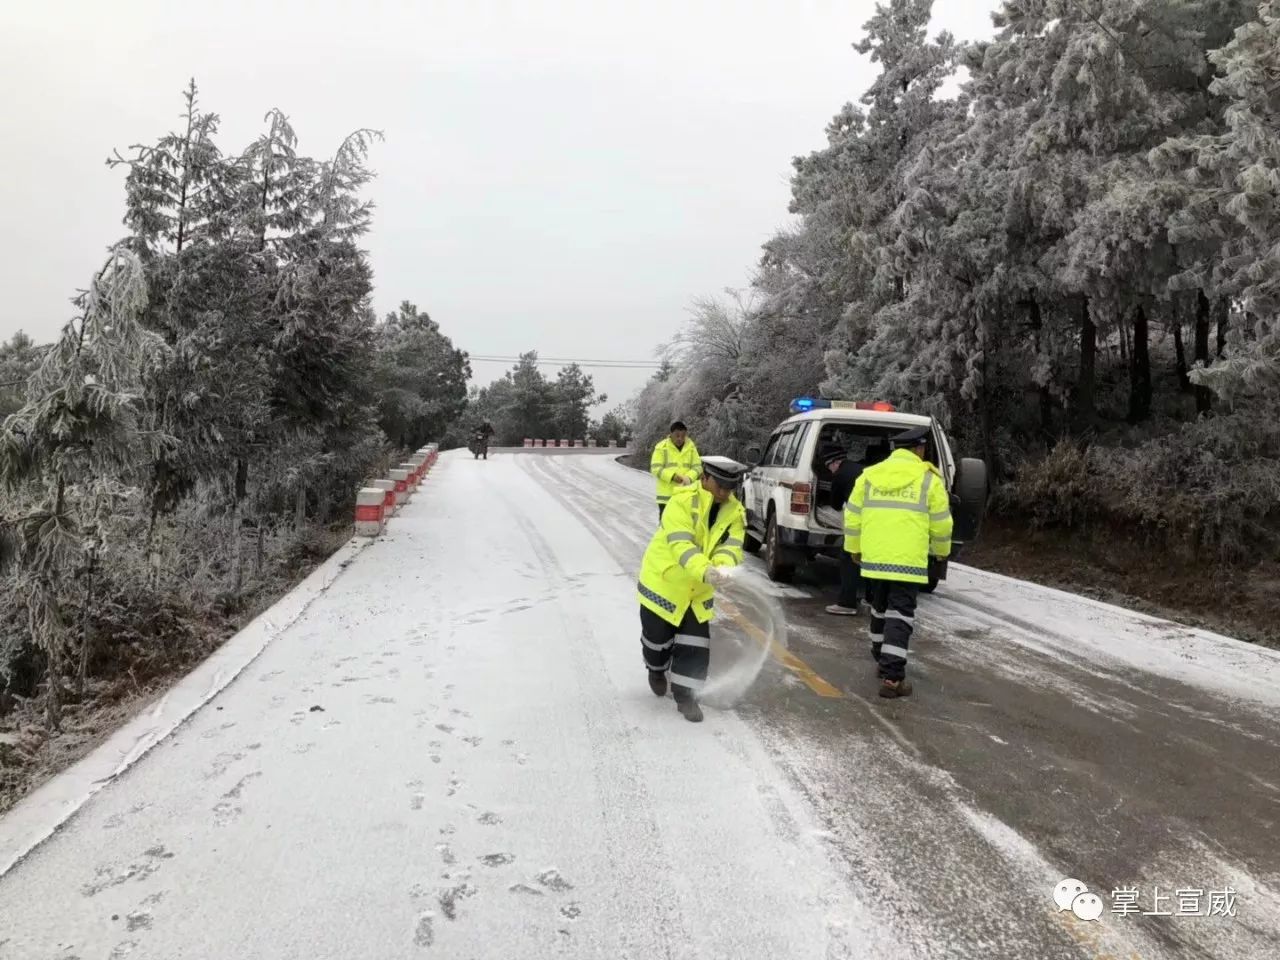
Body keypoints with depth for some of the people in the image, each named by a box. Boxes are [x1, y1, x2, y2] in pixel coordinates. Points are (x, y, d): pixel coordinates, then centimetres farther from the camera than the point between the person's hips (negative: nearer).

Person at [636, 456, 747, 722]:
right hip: (663, 581, -4)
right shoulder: (682, 502, -26)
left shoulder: (735, 512, -7)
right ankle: (657, 670, 45)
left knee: (696, 643, 1)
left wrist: (723, 568, -40)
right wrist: (705, 571, -51)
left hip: (698, 590, 4)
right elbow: (681, 545, -36)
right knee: (658, 636, 12)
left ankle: (685, 694, 16)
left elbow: (731, 546, -17)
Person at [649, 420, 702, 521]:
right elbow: (656, 468, -9)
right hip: (666, 494, -3)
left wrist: (689, 478, -18)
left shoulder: (691, 447, 5)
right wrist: (673, 476, -21)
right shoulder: (662, 447, -5)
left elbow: (697, 466, 3)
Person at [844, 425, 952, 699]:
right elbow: (940, 523, 3)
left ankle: (883, 662, 34)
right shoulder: (928, 479, -1)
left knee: (879, 610, 21)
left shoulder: (869, 475, 8)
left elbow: (853, 515, 11)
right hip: (908, 560, -4)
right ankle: (892, 676, -9)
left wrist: (854, 547, 23)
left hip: (874, 558, 4)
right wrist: (941, 550, 20)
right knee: (900, 615, -3)